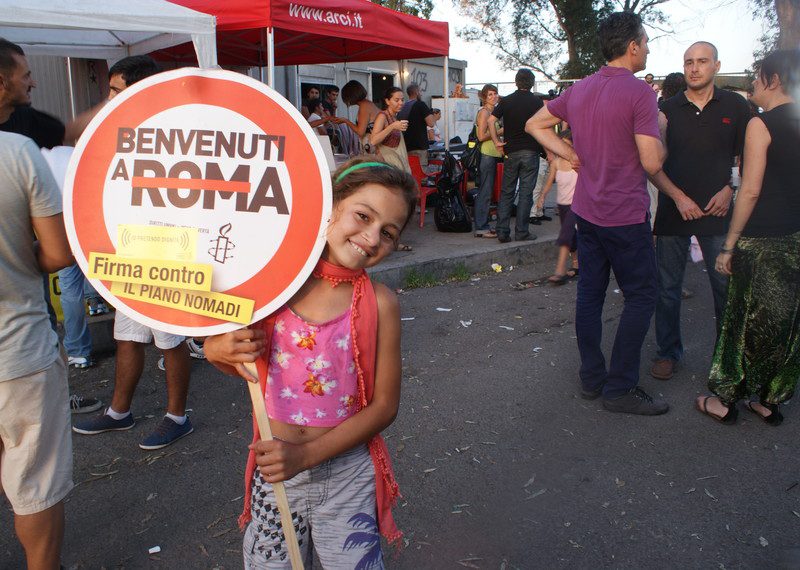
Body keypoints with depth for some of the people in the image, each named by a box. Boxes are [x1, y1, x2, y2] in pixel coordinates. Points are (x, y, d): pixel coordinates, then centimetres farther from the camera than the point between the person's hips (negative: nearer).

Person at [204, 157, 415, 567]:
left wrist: (307, 454, -18)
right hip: (272, 471, 2)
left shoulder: (379, 303, -14)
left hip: (348, 475, -1)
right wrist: (217, 349, -17)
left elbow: (385, 405, -10)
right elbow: (235, 362, 6)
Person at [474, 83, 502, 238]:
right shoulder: (484, 112, -10)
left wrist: (500, 132, 10)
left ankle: (483, 225, 17)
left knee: (486, 192, 11)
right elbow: (481, 136, -19)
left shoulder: (492, 112, 19)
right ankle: (481, 228, -4)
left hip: (492, 155, 10)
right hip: (486, 155, -10)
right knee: (485, 192, -8)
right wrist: (500, 131, -12)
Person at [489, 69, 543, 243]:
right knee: (526, 193, 2)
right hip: (530, 151, -2)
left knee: (506, 192, 8)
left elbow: (491, 120, -5)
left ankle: (502, 232, 5)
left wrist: (496, 141, 0)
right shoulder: (537, 101, -1)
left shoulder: (506, 101, 5)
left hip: (511, 152, 2)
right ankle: (521, 232, 3)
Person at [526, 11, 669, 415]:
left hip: (586, 211, 7)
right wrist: (657, 131, 2)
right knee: (640, 296, 3)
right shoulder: (639, 93, -15)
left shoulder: (578, 90, 7)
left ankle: (592, 378, 22)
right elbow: (652, 163, -18)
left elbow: (535, 124, 18)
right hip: (626, 216, -7)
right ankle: (620, 388, 6)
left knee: (590, 293, 12)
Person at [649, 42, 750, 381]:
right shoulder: (667, 110, 4)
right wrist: (678, 197, -9)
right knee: (667, 287, 6)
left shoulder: (735, 106, 6)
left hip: (717, 212, 0)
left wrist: (730, 190, -3)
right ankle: (668, 351, 21)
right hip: (673, 210, 0)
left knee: (726, 286, 2)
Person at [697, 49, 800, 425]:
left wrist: (729, 245, -11)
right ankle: (769, 401, 26)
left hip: (761, 239, -7)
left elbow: (751, 190, -15)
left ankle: (725, 400, 15)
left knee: (747, 320, 3)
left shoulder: (761, 124, -11)